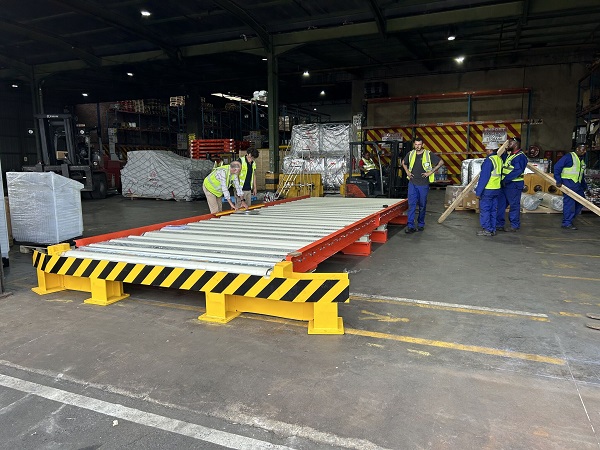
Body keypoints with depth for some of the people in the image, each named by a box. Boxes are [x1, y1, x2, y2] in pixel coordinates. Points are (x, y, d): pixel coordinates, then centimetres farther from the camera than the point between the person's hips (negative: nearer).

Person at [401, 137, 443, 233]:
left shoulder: (429, 154, -6)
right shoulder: (410, 154, 5)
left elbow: (441, 162, -3)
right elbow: (403, 162, 23)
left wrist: (431, 172, -8)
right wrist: (407, 171, 9)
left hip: (423, 184, -2)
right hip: (412, 183, 2)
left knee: (422, 205, 8)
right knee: (411, 204, -5)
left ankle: (421, 224, 22)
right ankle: (410, 226, -5)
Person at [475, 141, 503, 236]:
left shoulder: (489, 160, -17)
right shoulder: (500, 159, 10)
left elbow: (484, 177, -18)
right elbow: (500, 175, 16)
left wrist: (478, 192, -15)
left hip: (487, 189, -8)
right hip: (497, 189, 8)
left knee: (484, 210, 0)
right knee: (493, 210, 13)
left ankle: (487, 230, 2)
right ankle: (493, 229, 18)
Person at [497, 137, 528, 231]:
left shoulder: (520, 156, -14)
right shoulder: (507, 154, 15)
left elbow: (517, 171, -23)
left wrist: (506, 179, -25)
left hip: (514, 185, -9)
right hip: (504, 184, 9)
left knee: (514, 205, 1)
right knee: (500, 204, 11)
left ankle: (515, 225, 11)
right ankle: (499, 224, 19)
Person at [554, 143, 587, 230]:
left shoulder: (581, 160, 20)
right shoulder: (569, 157, -7)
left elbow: (581, 175, 25)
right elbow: (557, 167, -13)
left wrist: (584, 186, 20)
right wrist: (558, 181, -18)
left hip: (577, 184, 9)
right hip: (568, 183, -9)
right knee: (569, 202, -8)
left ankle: (569, 218, 21)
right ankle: (567, 223, -3)